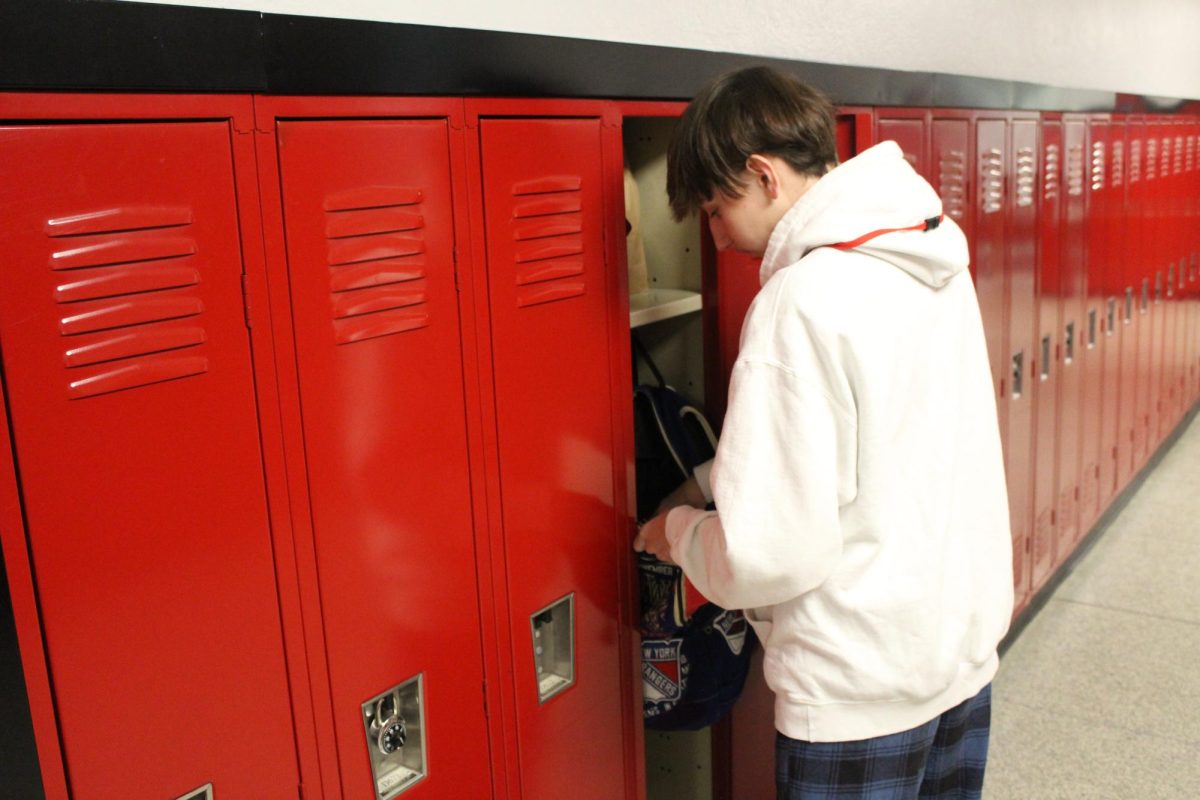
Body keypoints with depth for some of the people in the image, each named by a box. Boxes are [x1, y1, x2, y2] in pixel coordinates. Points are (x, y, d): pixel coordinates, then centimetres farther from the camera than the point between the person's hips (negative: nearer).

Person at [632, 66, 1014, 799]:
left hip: (863, 689, -8)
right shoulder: (934, 258, 2)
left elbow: (770, 553, -25)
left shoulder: (804, 303, -25)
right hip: (966, 640, 8)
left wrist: (679, 532, -6)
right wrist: (715, 478, 10)